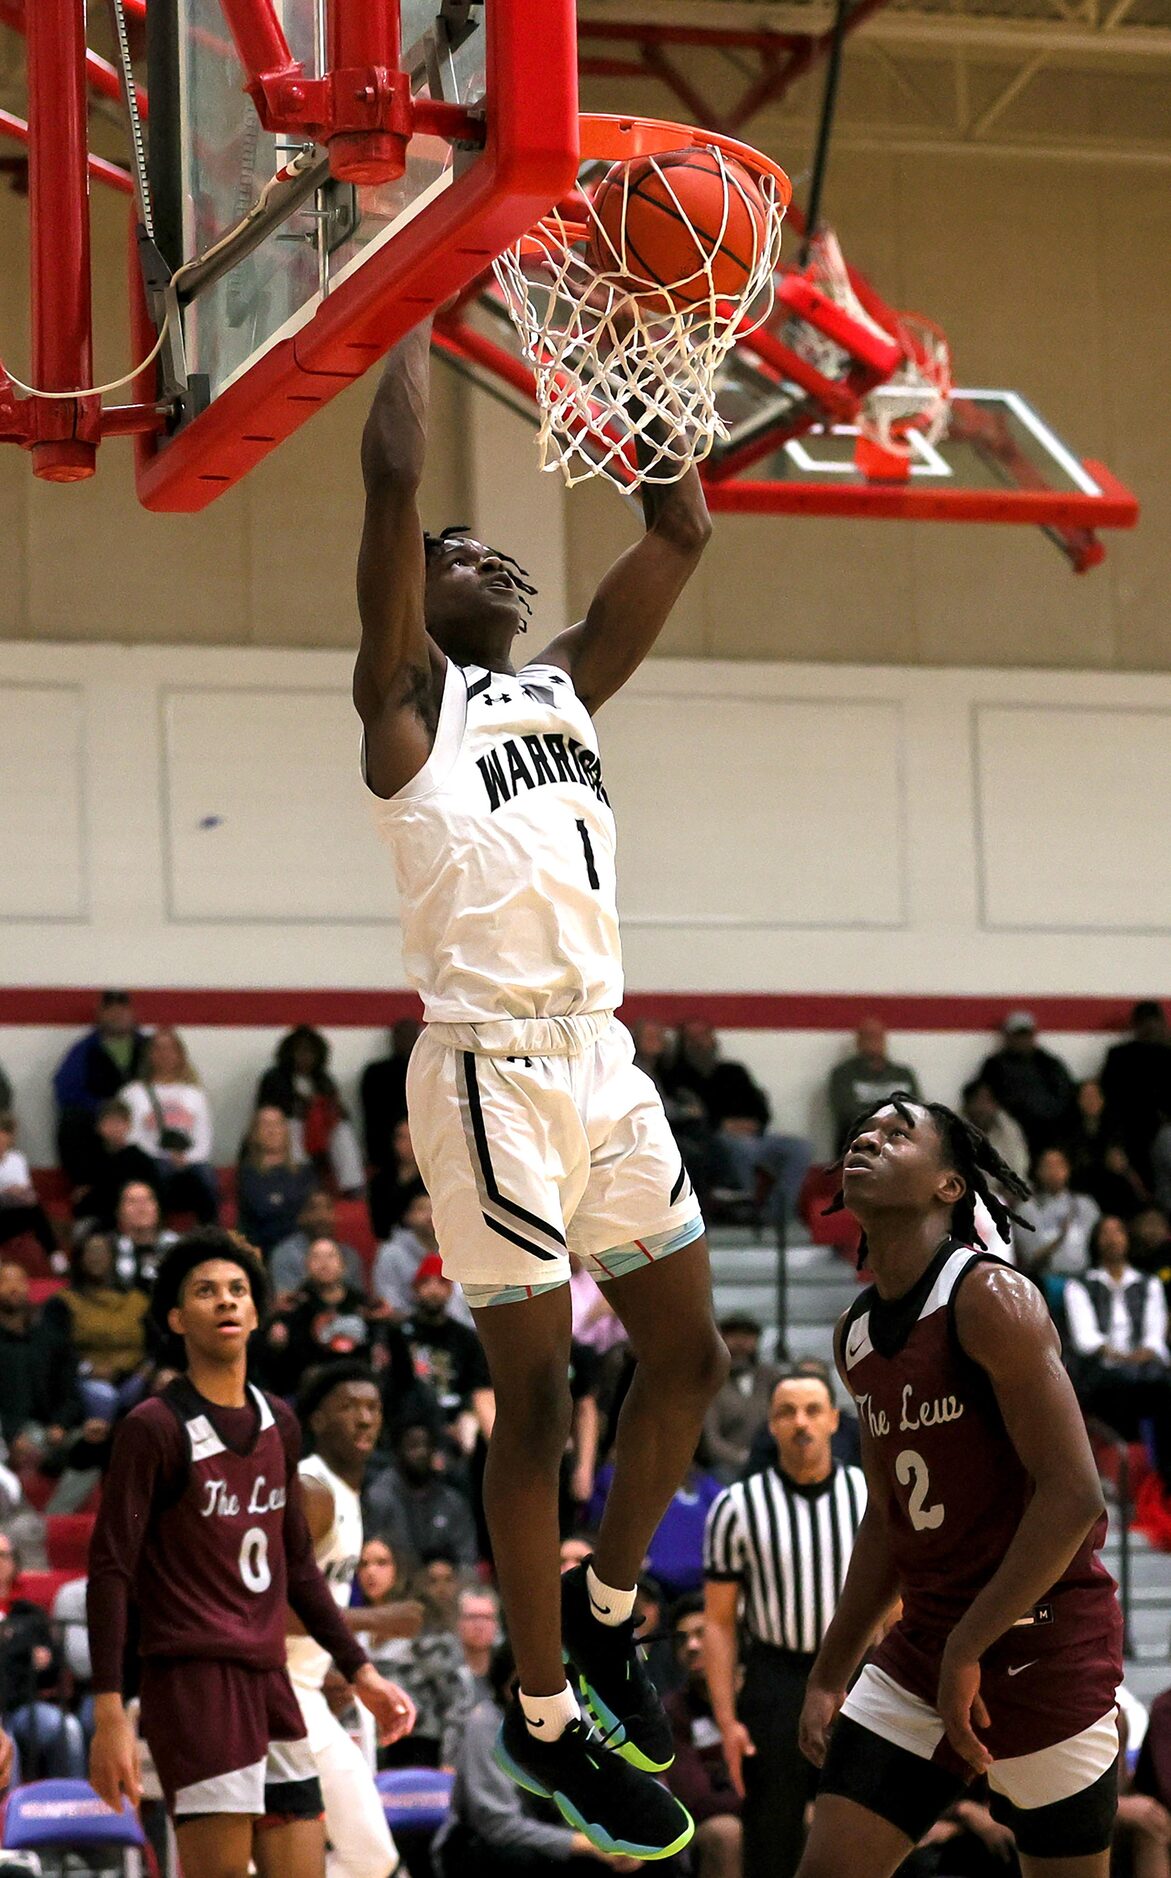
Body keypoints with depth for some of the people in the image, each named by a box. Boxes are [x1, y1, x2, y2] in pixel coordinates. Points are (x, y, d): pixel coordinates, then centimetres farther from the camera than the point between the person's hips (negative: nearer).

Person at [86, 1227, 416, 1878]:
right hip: (193, 1679, -7)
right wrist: (109, 1714, -17)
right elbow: (111, 1569, -10)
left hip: (271, 1683, 7)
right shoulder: (153, 1427, -6)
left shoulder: (279, 1423, 15)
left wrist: (360, 1670, 19)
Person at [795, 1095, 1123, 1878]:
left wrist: (968, 1651, -19)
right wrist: (830, 1676, 16)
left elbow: (1073, 1497, -21)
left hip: (1043, 1640, -7)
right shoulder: (857, 1334, 10)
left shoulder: (991, 1299, -15)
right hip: (925, 1640, 7)